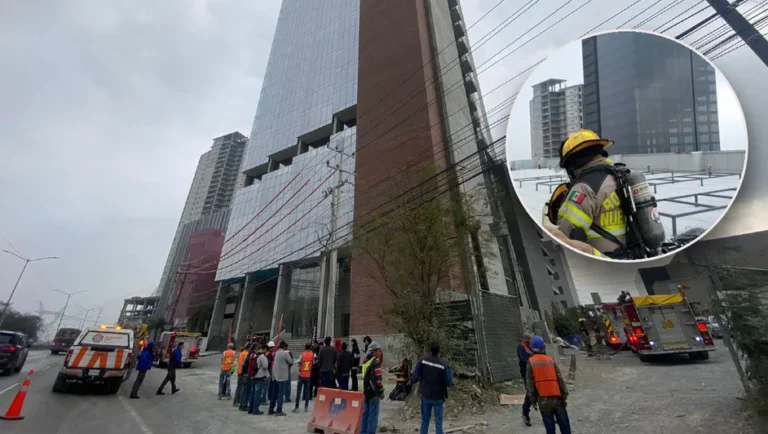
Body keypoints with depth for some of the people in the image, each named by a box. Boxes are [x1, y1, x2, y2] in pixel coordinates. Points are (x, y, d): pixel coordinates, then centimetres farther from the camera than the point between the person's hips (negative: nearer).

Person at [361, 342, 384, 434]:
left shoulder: (366, 361, 11)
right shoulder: (376, 361, -16)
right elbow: (378, 378, -18)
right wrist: (381, 391, -11)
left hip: (366, 390, 9)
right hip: (374, 391, -8)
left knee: (365, 413, 15)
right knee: (373, 414, -1)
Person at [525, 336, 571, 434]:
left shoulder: (530, 362, -3)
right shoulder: (550, 360, 1)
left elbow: (529, 383, -5)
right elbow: (560, 379, -1)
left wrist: (533, 400, 2)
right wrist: (564, 396, 6)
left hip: (543, 399, -1)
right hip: (556, 397, 1)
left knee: (549, 426, 8)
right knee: (564, 425, 14)